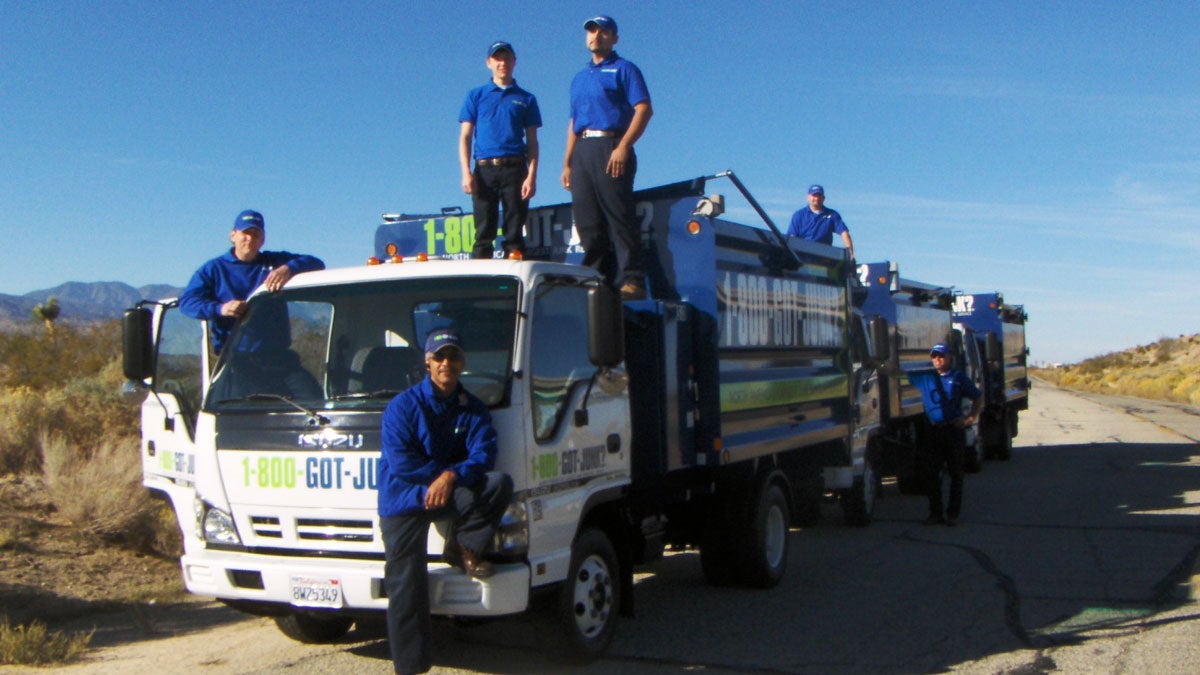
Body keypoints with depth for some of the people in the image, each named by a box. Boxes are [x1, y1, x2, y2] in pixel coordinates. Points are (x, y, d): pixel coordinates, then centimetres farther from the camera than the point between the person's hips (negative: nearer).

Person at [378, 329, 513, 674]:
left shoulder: (474, 410, 5)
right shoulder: (403, 406, -4)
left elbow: (483, 456, -9)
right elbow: (400, 462, -14)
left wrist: (452, 476, -27)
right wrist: (440, 474, -13)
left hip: (449, 492, 3)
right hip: (404, 501, -3)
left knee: (499, 483, -23)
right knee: (407, 586, -8)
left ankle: (465, 548, -5)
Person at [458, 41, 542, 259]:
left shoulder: (526, 99, 13)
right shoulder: (476, 96, 13)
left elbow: (532, 142, 10)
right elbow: (465, 137, 8)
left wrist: (532, 175, -4)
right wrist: (466, 172, -5)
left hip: (515, 168, 0)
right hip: (485, 169, 0)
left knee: (515, 234, -1)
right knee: (483, 233, -3)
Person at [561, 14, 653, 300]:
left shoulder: (624, 69, 5)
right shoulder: (579, 78, 26)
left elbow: (644, 109, -7)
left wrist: (623, 146, -18)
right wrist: (567, 163, 17)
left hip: (611, 147, -7)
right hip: (582, 152, 7)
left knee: (620, 216, -13)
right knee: (587, 221, 2)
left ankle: (631, 280, -14)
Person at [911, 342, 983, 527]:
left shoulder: (958, 377, 5)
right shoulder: (925, 377, 9)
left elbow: (978, 397, 13)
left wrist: (971, 418, 3)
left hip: (954, 429, -2)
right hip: (934, 430, 2)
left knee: (956, 473, 3)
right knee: (931, 473, 0)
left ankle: (953, 513, 10)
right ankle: (935, 512, 9)